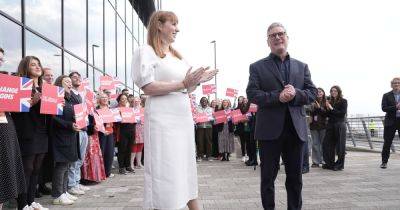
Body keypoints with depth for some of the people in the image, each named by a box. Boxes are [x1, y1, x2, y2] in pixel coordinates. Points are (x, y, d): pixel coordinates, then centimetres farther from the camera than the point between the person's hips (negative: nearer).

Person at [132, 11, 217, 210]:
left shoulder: (177, 56, 18)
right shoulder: (146, 51, -4)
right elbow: (148, 87, -16)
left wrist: (196, 81, 4)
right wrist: (183, 83, -18)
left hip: (183, 118, 8)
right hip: (163, 119, -8)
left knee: (185, 166, 14)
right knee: (165, 170, -3)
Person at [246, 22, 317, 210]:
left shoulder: (301, 66, 14)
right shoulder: (258, 67, 4)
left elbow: (313, 93, 7)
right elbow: (252, 94, -7)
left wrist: (296, 94, -13)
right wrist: (277, 97, -19)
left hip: (296, 129, 3)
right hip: (270, 129, -3)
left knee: (295, 178, 12)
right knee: (268, 177, 7)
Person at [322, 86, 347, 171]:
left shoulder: (343, 101, 1)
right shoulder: (330, 101, 13)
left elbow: (343, 113, -9)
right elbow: (327, 115, 13)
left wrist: (332, 109, -10)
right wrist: (327, 109, -5)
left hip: (340, 125, -5)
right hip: (330, 125, 5)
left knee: (340, 145, -2)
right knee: (327, 144, 3)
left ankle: (339, 165, 7)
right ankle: (330, 163, 13)